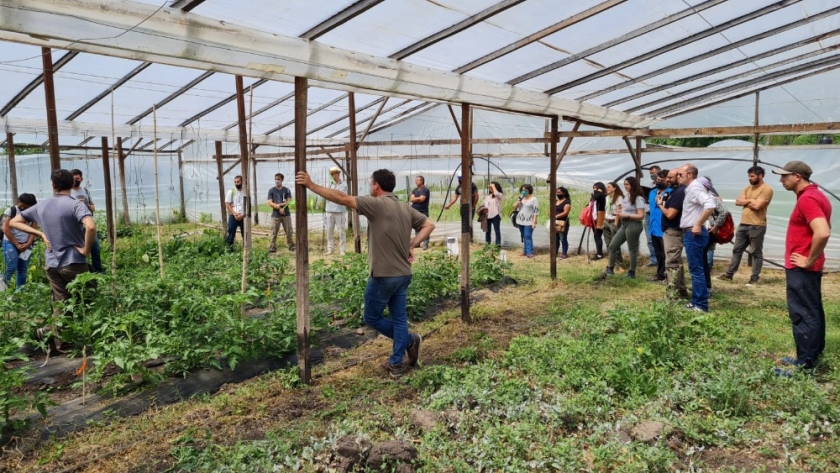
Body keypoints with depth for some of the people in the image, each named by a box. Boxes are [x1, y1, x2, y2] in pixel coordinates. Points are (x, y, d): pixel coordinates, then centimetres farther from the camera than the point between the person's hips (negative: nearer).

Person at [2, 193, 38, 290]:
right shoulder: (10, 211, -5)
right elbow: (6, 229, -8)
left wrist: (28, 244, -12)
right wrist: (17, 245, -10)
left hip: (26, 245, 3)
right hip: (11, 243, -3)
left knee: (23, 270, 5)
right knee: (12, 267, -11)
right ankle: (5, 280, 16)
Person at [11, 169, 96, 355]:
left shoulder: (41, 206, 5)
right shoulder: (76, 205, -14)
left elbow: (14, 222, 14)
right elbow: (91, 227, -31)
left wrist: (41, 234, 8)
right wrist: (86, 249, -17)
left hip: (52, 264, 5)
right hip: (74, 263, -5)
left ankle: (60, 343, 7)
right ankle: (50, 331, 6)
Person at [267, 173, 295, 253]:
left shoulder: (287, 190, 6)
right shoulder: (271, 190, 5)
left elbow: (290, 201, -3)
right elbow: (270, 203, -3)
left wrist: (279, 204, -15)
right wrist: (279, 208, -16)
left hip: (286, 214, 1)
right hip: (275, 215, -1)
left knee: (289, 231, 4)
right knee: (274, 232, -2)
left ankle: (292, 246, 13)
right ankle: (272, 248, 2)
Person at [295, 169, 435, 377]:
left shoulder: (377, 204, -14)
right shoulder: (406, 209, 7)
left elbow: (343, 198, -17)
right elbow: (429, 224, 10)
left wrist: (311, 185, -13)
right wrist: (412, 245, 4)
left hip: (383, 275, -7)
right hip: (403, 274, 7)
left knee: (372, 317, 12)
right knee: (399, 319, 12)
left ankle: (409, 340, 16)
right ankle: (397, 364, 18)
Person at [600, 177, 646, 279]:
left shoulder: (638, 199, -13)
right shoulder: (627, 196, 13)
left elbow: (641, 216, -19)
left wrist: (626, 215, -20)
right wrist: (620, 214, 5)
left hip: (633, 225, -9)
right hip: (624, 224, 9)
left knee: (632, 250, 3)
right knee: (612, 246, 7)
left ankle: (631, 273, 14)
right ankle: (610, 269, 16)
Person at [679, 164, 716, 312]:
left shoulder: (695, 188, -15)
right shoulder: (690, 189, 16)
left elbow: (710, 206, -30)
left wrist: (698, 225, -25)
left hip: (694, 234, -11)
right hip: (690, 234, 11)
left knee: (696, 270, -6)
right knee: (695, 270, 14)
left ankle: (701, 305, -2)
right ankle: (696, 302, 22)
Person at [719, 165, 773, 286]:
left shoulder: (767, 189, -10)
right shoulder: (748, 188, 15)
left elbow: (757, 205, -20)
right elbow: (738, 201, 6)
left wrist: (746, 201, -3)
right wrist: (750, 200, -9)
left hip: (757, 226, -8)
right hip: (743, 225, 8)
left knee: (756, 253, 2)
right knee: (737, 250, 12)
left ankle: (754, 278, 7)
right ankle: (729, 274, 18)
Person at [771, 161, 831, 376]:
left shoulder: (807, 199, -20)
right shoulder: (814, 195, 14)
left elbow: (823, 233, -33)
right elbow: (821, 230, 24)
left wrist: (809, 260, -21)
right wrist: (812, 259, 19)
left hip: (801, 268, -11)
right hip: (808, 267, 11)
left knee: (802, 315, -5)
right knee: (813, 312, 16)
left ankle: (805, 365, 1)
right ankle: (812, 357, 26)